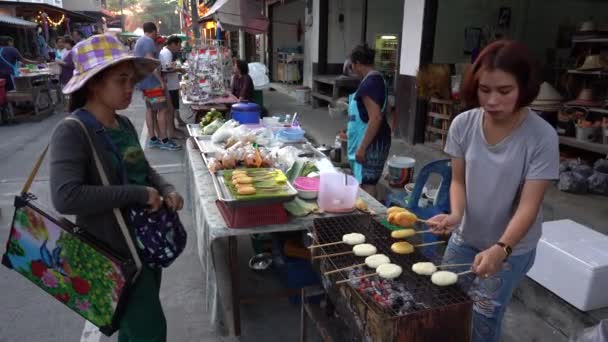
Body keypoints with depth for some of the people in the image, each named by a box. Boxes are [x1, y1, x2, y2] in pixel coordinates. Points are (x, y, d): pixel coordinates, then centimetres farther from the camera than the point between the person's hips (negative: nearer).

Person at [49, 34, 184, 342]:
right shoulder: (72, 132, -20)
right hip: (114, 253, -7)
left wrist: (167, 190, -5)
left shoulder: (125, 125, 3)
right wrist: (138, 194, -28)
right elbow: (65, 197, -32)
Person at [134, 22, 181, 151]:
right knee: (162, 110, -9)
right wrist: (162, 81, -21)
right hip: (152, 81, -11)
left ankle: (152, 139, 14)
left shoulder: (140, 41, 19)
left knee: (150, 109, 11)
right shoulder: (148, 42, -14)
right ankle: (164, 141, -8)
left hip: (145, 81, 11)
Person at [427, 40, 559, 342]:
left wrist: (501, 249, -36)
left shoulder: (542, 137, -21)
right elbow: (458, 180, -5)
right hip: (465, 237, 3)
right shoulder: (463, 125, -13)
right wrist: (456, 214, -24)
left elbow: (529, 204, -22)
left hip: (513, 246, -3)